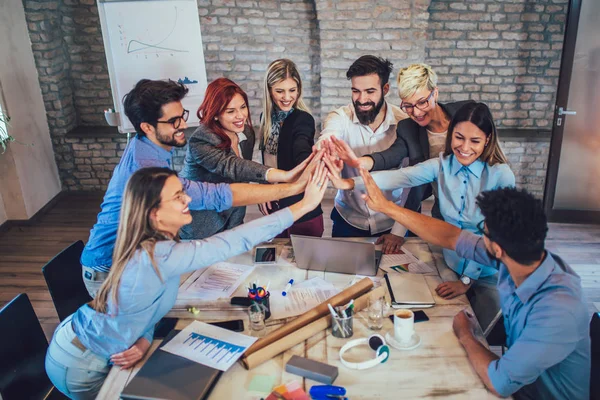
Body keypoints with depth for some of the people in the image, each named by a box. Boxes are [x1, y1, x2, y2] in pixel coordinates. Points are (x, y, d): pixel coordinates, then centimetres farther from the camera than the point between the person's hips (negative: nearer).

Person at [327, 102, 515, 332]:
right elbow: (401, 177, -26)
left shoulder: (501, 175, -19)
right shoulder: (441, 165, -11)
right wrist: (350, 183, -41)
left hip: (488, 276, -3)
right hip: (451, 267, 3)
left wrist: (467, 279, -19)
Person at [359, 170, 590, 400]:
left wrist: (465, 334, -14)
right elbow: (449, 237, -6)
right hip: (517, 370, 5)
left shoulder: (558, 309, -37)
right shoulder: (520, 256, -17)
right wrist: (387, 207, -3)